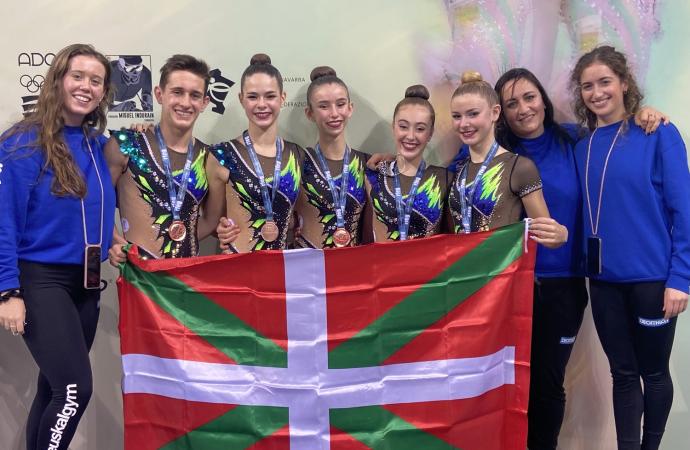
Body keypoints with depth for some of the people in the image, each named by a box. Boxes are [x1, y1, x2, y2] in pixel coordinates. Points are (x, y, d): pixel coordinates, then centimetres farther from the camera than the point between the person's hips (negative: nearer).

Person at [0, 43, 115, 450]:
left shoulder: (99, 145, 7)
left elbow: (113, 201, 22)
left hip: (85, 282, 6)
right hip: (40, 279, -6)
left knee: (55, 389, 14)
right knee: (75, 389, -13)